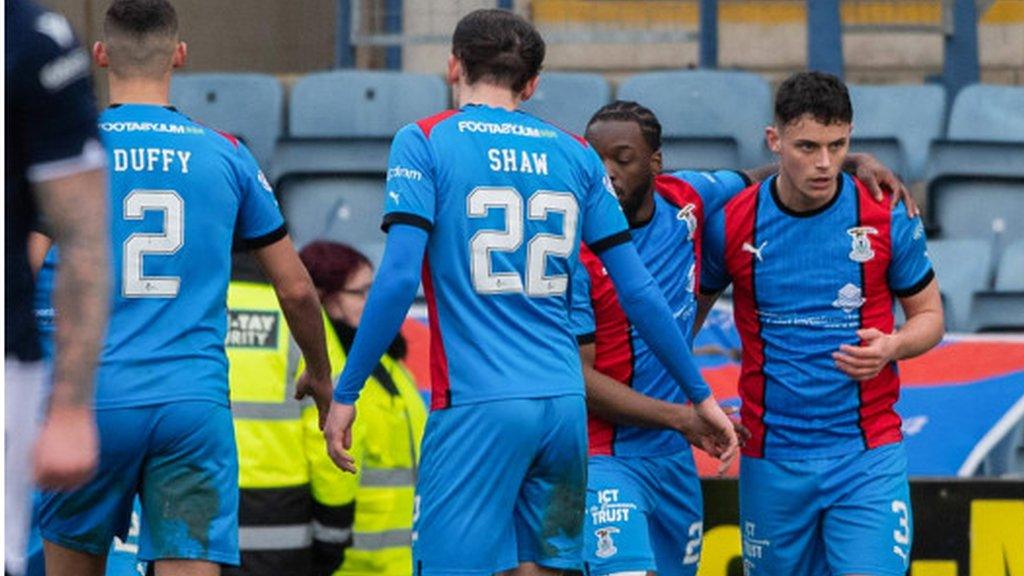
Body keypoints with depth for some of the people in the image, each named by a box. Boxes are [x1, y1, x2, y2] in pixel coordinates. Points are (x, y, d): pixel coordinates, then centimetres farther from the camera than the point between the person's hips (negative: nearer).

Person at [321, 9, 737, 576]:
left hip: (476, 405, -4)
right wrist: (700, 395, 18)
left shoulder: (425, 142, 0)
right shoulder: (576, 156, 12)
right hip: (563, 403, 4)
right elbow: (638, 291, 11)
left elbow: (398, 279, -10)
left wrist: (345, 393, -4)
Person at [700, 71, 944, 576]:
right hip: (771, 460, 2)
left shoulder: (889, 220, -4)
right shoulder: (730, 225, -2)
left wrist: (890, 346, -13)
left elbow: (929, 315, 8)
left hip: (867, 456, -2)